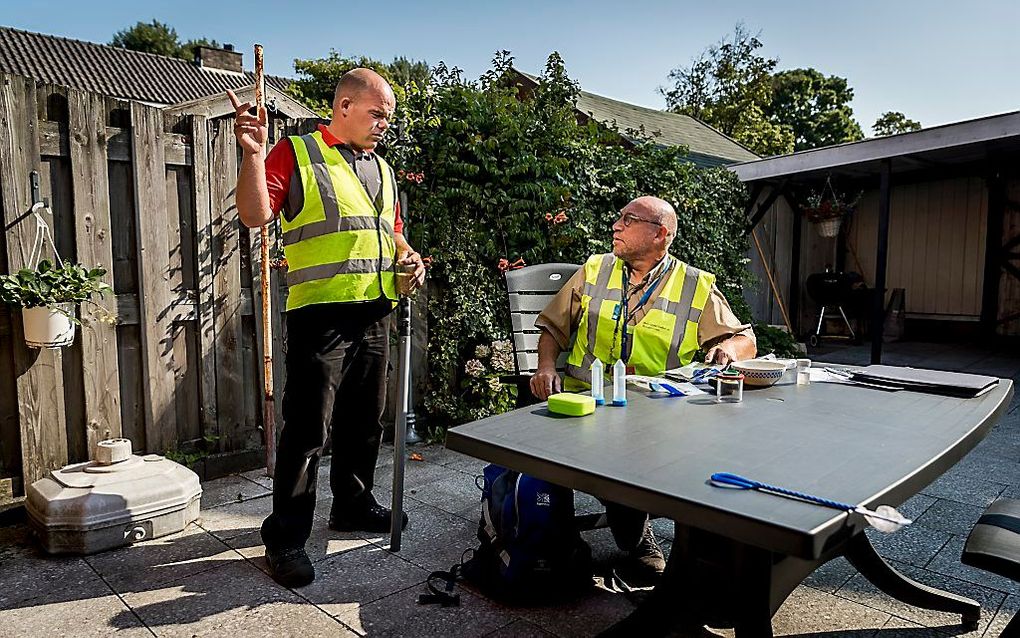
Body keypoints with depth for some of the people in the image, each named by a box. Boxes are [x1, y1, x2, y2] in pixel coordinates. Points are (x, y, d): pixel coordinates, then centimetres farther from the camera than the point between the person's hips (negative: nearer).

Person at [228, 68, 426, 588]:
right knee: (307, 431, -4)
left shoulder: (381, 169, 20)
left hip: (374, 313, 7)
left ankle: (353, 505, 34)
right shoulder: (296, 153, -1)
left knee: (364, 422, 16)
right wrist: (253, 154, -20)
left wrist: (409, 258, 9)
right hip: (320, 315, -7)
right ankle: (285, 538, 9)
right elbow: (255, 215, -10)